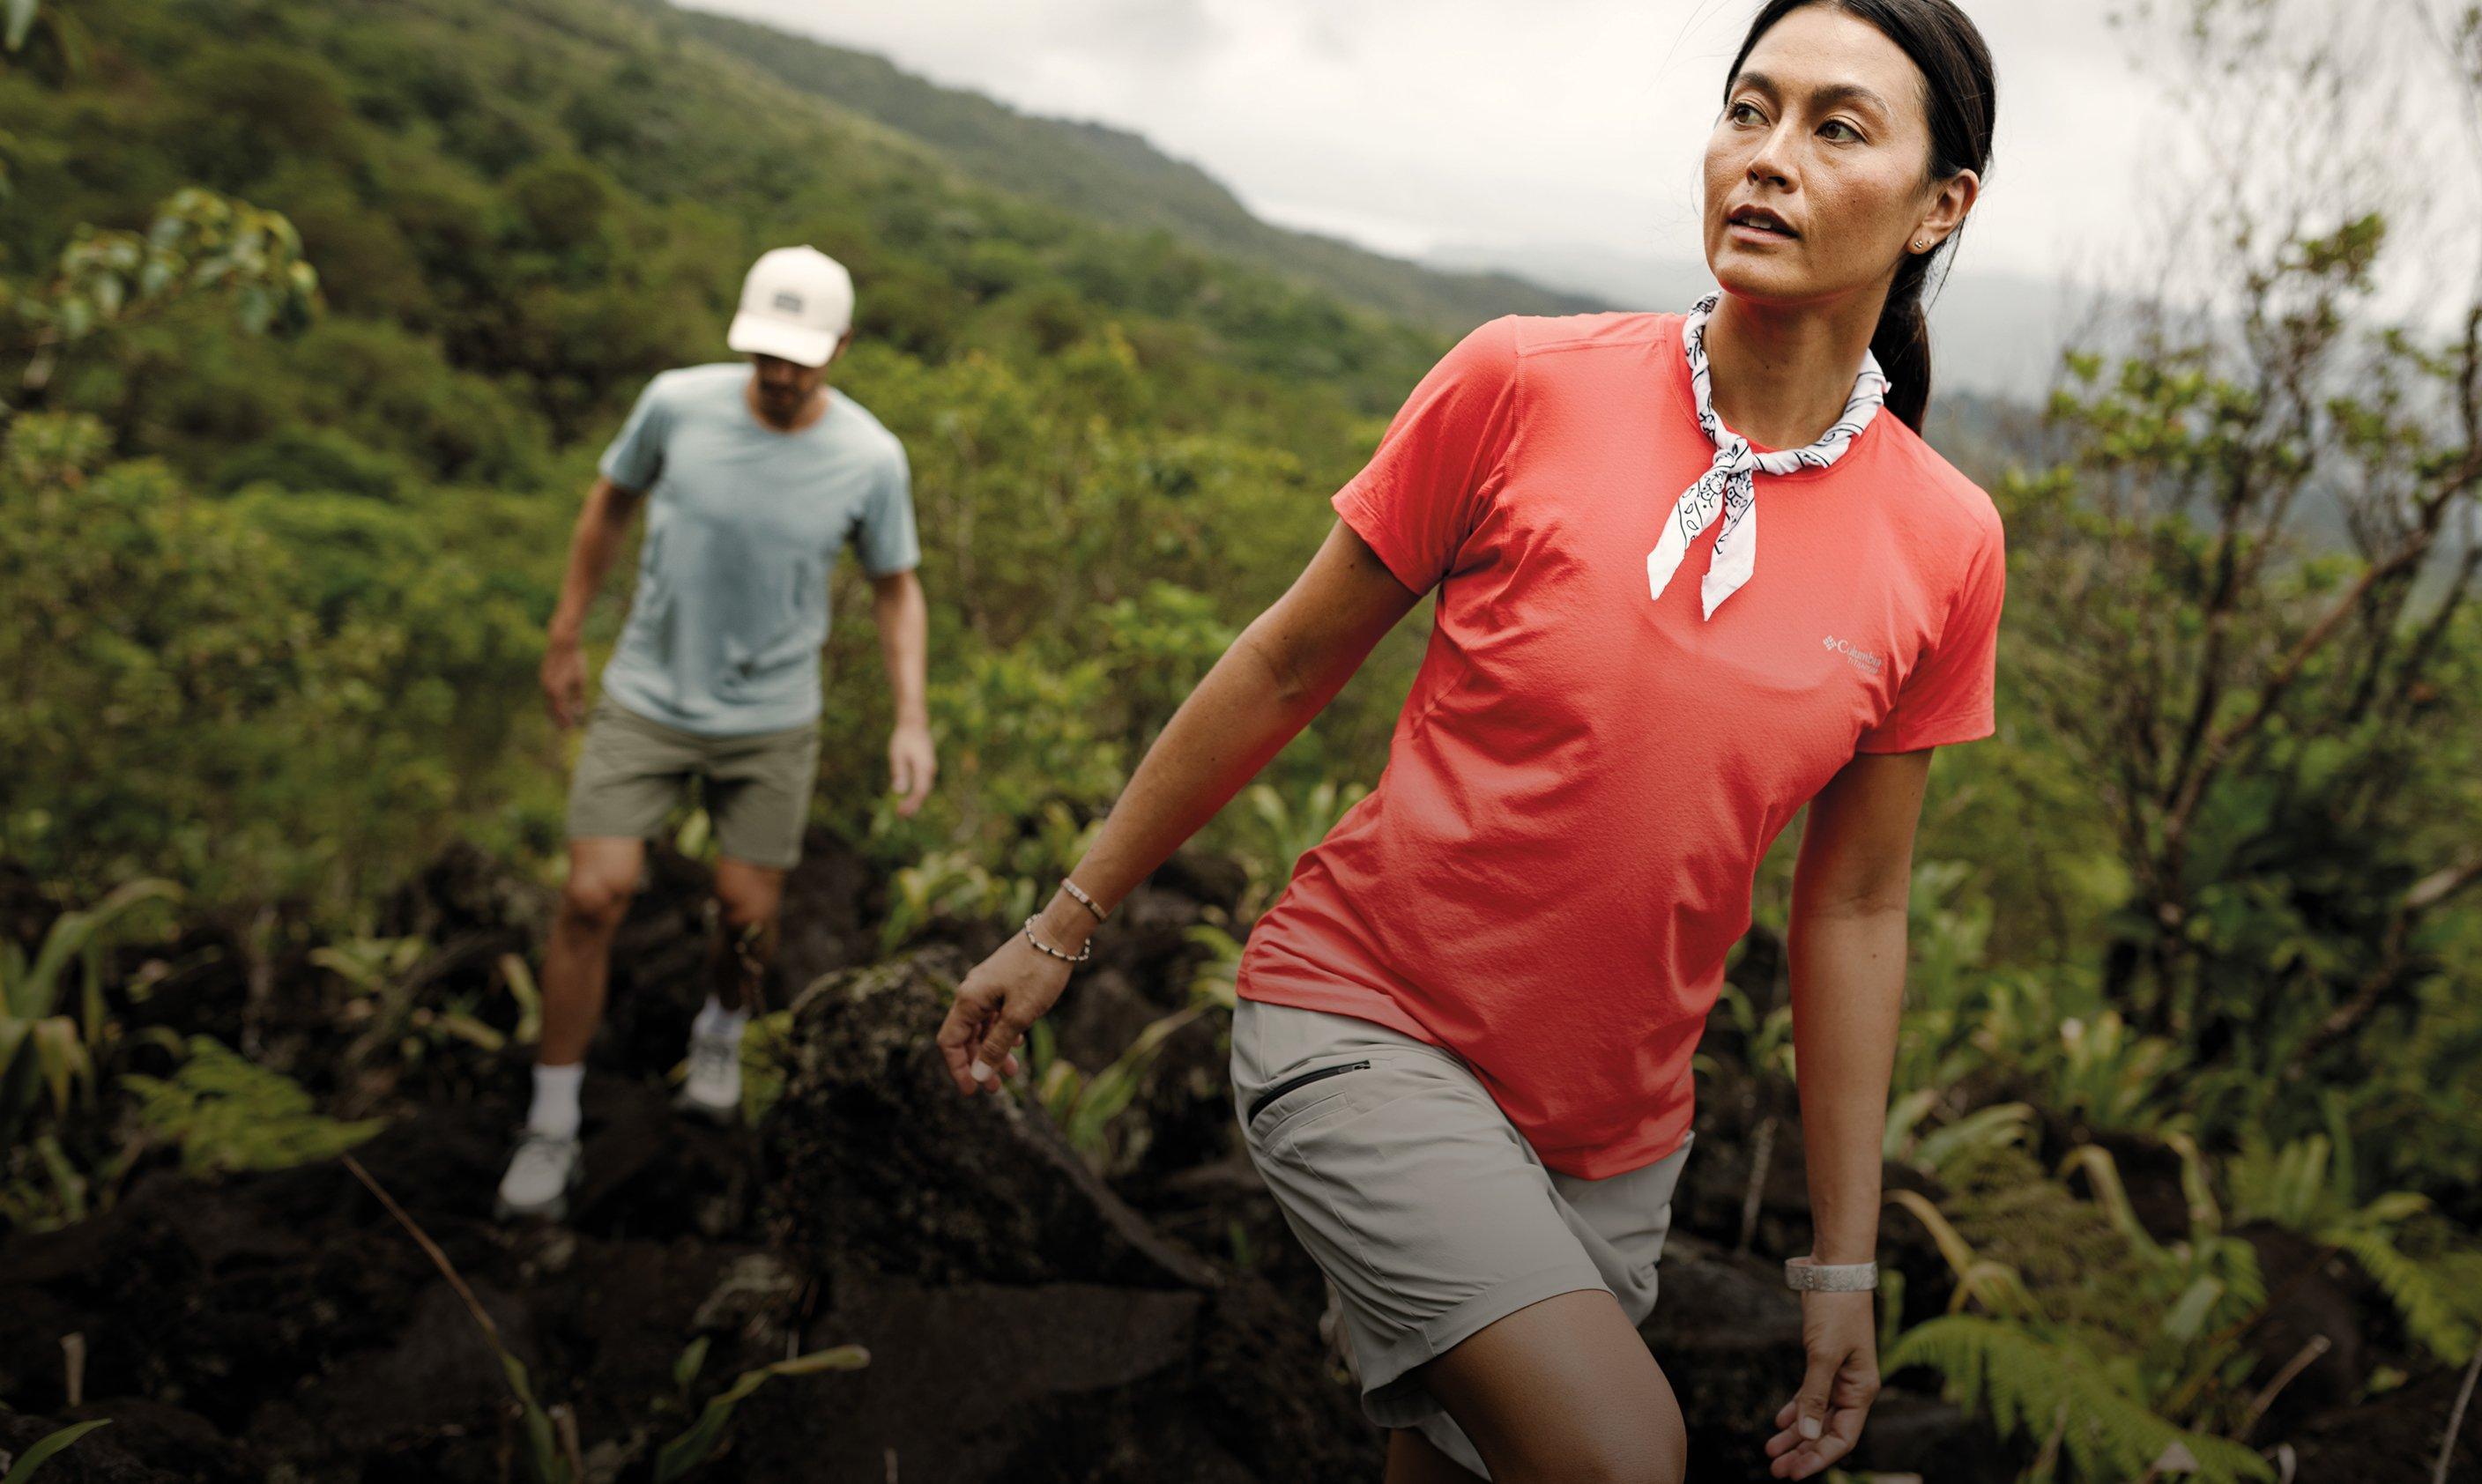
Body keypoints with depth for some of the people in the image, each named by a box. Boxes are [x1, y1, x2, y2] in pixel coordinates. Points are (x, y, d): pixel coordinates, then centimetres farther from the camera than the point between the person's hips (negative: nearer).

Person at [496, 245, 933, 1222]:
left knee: (748, 915, 6)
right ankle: (552, 1130, 9)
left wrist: (911, 721, -8)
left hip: (771, 720, 0)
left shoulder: (871, 460, -13)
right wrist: (564, 639, 10)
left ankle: (721, 1035, 42)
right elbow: (611, 504, 5)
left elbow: (896, 590, 2)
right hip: (645, 700, 0)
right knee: (593, 898, -7)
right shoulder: (676, 404, -13)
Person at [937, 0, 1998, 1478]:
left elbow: (1853, 911, 4)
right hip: (1363, 1018, -3)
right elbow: (1288, 663, -2)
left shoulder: (1946, 543, -3)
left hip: (1615, 1134, 4)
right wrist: (1067, 925, 3)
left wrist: (1844, 1262, 7)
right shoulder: (1526, 383, -11)